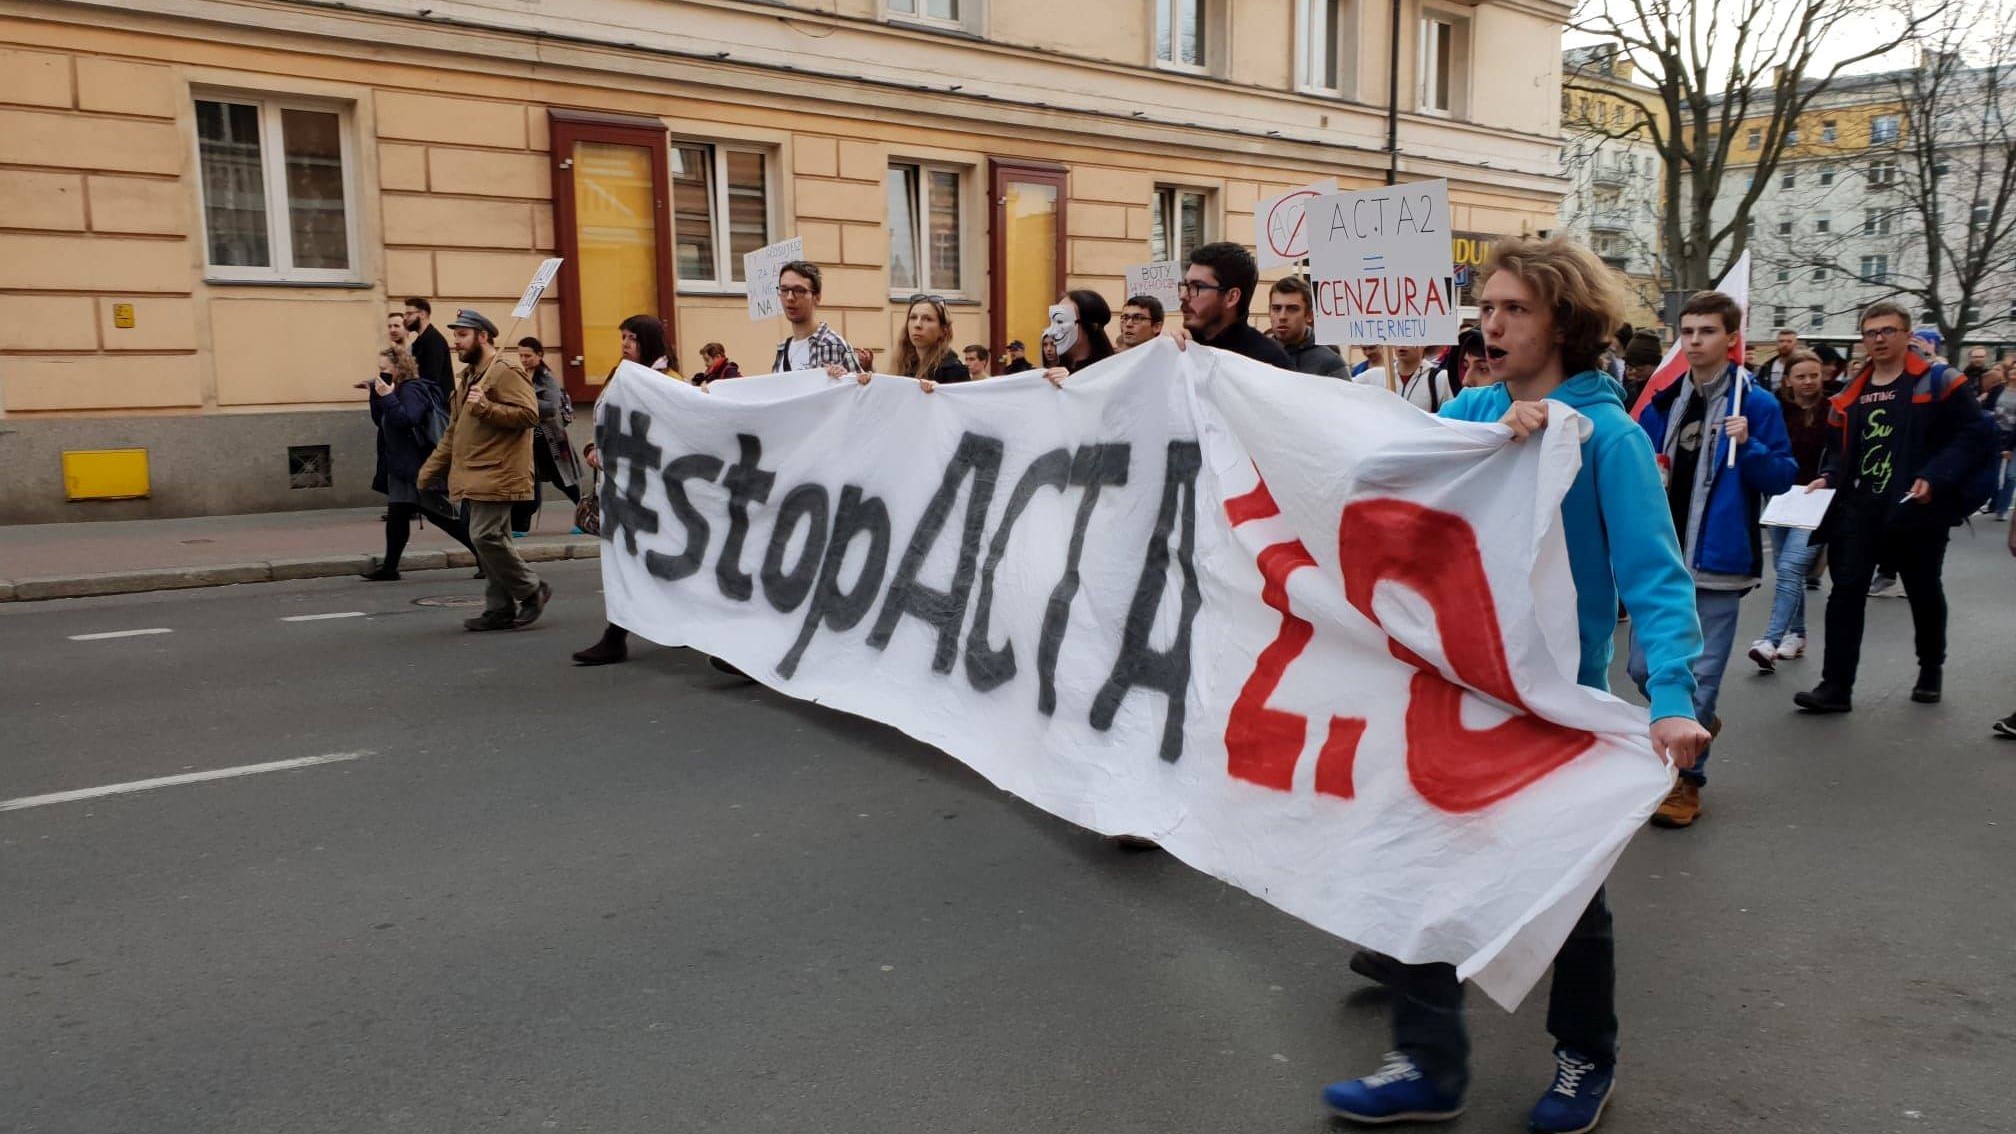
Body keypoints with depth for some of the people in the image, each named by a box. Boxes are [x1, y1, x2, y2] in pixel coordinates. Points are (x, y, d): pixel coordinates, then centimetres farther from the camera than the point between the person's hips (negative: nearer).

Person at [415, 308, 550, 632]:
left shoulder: (506, 371, -9)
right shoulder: (468, 376, 21)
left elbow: (529, 413, -19)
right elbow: (453, 431, 26)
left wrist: (486, 408, -25)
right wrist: (431, 469, 23)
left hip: (496, 475, -9)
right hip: (472, 478, 9)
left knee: (486, 537, -13)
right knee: (490, 539, 9)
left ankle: (532, 590, 2)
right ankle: (500, 608, 13)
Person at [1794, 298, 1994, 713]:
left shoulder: (1938, 383, -5)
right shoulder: (1850, 395, 10)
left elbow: (1974, 435, -10)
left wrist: (1936, 478, -21)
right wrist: (1827, 478, -2)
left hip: (1918, 509, -3)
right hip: (1860, 508, 3)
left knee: (1924, 594, 15)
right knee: (1846, 592, -5)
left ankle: (1931, 671, 37)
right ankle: (1836, 686, -5)